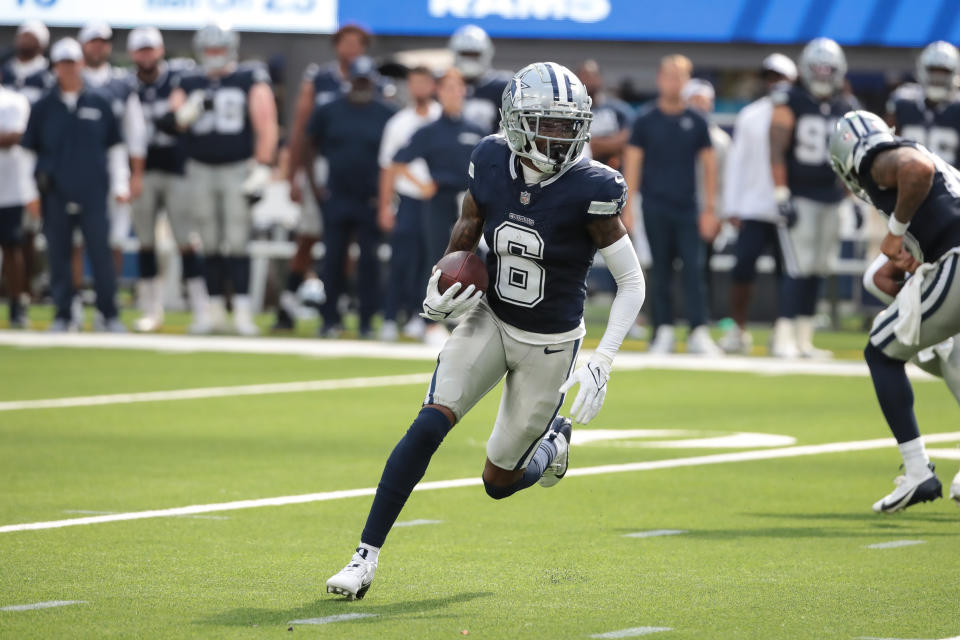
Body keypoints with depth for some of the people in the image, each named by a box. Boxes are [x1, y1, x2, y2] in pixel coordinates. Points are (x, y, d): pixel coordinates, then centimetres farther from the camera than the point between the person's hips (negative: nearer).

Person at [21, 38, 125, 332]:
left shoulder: (100, 104, 6)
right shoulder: (43, 107, 6)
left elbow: (115, 146, 12)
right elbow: (28, 150, 9)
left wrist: (120, 184, 6)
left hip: (93, 193, -1)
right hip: (55, 194, 1)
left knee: (101, 253, -4)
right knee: (58, 256, 3)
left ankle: (109, 315, 4)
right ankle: (63, 315, 12)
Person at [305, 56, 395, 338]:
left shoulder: (386, 115, 1)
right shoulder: (329, 111, 4)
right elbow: (311, 147, 12)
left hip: (371, 201, -1)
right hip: (337, 197, 1)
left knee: (369, 261, -1)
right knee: (333, 259, 2)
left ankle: (367, 320, 5)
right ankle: (330, 319, 10)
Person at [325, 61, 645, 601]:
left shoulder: (590, 190, -20)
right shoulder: (493, 165, -9)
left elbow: (632, 282, -13)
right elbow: (465, 237, 11)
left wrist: (603, 363, -21)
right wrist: (442, 293, -6)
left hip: (549, 347, -2)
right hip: (490, 322, 2)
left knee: (499, 480, 8)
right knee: (431, 424, -20)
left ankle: (552, 441, 43)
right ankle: (367, 556, -14)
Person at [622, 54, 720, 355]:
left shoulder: (696, 122, 5)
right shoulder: (646, 120, 2)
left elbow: (709, 164, 9)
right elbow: (632, 164, 3)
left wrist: (710, 209, 4)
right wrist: (626, 208, -3)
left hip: (687, 207, 0)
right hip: (655, 207, 0)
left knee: (693, 268, -7)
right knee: (661, 271, 3)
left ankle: (698, 333, -10)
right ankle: (664, 331, 8)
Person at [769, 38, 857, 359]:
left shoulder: (845, 110, 10)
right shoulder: (790, 103, -4)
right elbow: (776, 151, -7)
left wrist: (853, 201, 13)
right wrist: (781, 196, -13)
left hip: (832, 197, 5)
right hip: (799, 196, -5)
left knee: (818, 269, 5)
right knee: (800, 268, -12)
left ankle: (804, 337, 11)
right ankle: (784, 335, -8)